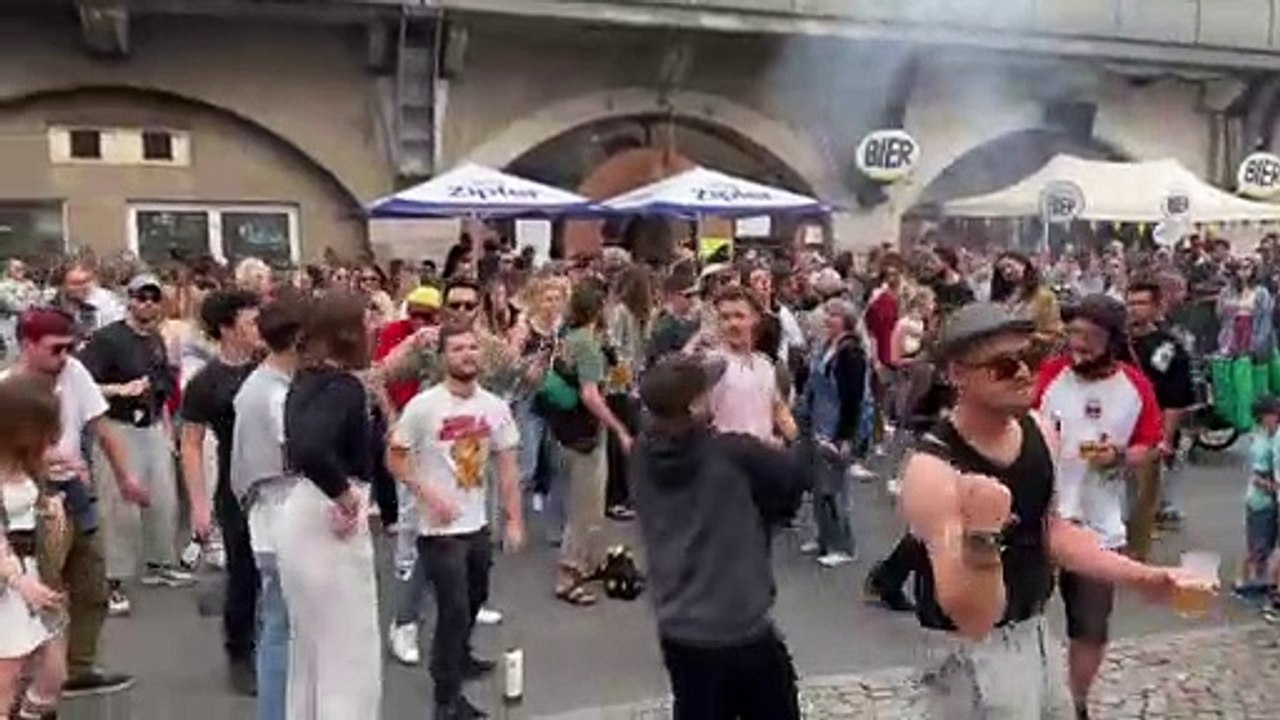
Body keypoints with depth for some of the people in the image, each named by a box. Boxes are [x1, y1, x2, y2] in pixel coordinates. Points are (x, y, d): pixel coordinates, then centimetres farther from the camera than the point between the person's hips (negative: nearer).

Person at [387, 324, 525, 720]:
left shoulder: (495, 406, -1)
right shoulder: (423, 406, -16)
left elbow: (506, 466, 5)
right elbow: (395, 458, -9)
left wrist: (514, 520, 2)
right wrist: (429, 495, -20)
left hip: (478, 525, 6)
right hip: (440, 529, -6)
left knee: (474, 598, 24)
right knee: (454, 610, -4)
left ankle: (459, 658, 50)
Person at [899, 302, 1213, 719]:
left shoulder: (1039, 430, -5)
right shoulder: (932, 470, -27)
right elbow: (975, 621, -29)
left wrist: (1144, 578, 6)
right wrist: (981, 535, -44)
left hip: (1035, 633, 8)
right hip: (973, 653, -7)